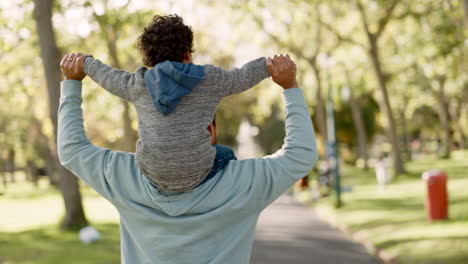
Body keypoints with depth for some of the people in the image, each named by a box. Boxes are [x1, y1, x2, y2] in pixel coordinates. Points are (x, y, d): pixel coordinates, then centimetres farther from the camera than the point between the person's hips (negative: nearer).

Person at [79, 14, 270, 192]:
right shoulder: (208, 79, 0)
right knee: (225, 156, 29)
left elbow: (106, 76, 23)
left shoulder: (138, 85, 6)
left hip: (153, 174, 3)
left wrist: (85, 63, 42)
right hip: (195, 174, -2)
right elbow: (244, 77, 11)